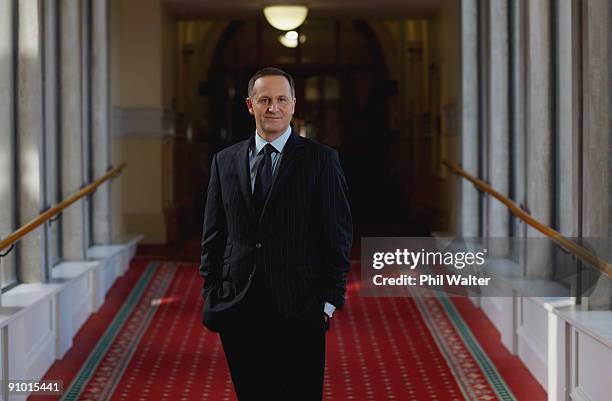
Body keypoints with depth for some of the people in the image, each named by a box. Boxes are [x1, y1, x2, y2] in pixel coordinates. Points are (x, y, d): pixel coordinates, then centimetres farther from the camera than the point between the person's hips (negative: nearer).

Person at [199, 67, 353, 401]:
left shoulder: (321, 160, 0)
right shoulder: (225, 161, 10)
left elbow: (338, 235, -1)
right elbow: (213, 235, 12)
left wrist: (330, 301, -6)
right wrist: (211, 296, 6)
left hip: (299, 310, -3)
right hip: (238, 310, 3)